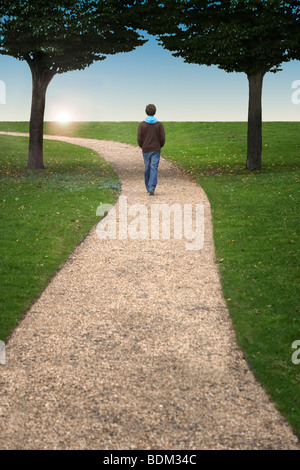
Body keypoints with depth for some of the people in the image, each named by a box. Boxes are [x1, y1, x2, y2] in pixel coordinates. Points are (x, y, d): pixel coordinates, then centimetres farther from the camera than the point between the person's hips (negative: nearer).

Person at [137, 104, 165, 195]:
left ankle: (148, 188, 20)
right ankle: (152, 188, -17)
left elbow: (139, 138, -4)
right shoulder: (159, 124, -4)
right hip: (156, 150, -1)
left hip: (146, 150, 1)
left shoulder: (142, 124, -4)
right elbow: (162, 138, -3)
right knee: (154, 169, -4)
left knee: (147, 169, 12)